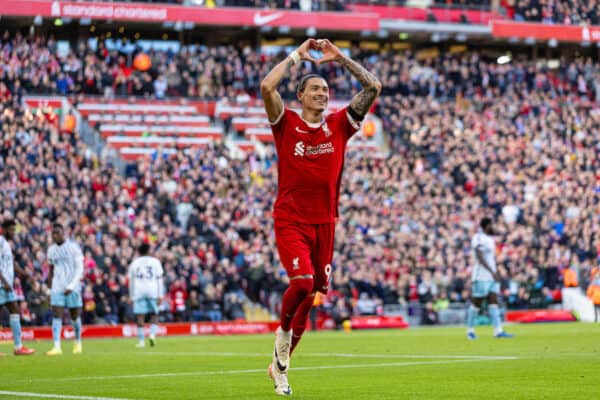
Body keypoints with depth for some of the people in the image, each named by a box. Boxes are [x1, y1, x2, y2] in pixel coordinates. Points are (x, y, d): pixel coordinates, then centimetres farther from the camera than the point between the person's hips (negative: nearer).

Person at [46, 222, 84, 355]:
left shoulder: (73, 247, -5)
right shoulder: (51, 250, 10)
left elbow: (80, 268, -9)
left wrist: (71, 285, -19)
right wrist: (49, 289, 15)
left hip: (72, 287, -3)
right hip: (57, 288, 3)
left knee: (75, 316, 6)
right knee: (57, 315, -9)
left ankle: (78, 343, 26)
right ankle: (57, 347, -16)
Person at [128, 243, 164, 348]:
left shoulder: (134, 263, 10)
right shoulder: (155, 262, 7)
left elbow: (131, 281, 11)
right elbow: (159, 279, 2)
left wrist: (132, 296, 17)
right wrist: (160, 296, 2)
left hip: (139, 292, 0)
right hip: (152, 291, 0)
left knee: (140, 316, 0)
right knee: (154, 314, 12)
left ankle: (141, 341, -4)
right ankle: (152, 334, -9)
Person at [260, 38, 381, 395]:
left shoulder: (339, 124, 8)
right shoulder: (287, 124, 0)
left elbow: (374, 87, 4)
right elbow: (267, 87, -17)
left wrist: (340, 58, 3)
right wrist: (297, 56, -6)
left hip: (325, 221, 4)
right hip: (291, 220, -4)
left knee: (312, 293, 7)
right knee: (302, 282, -25)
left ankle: (281, 363, 24)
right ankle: (283, 331, 6)